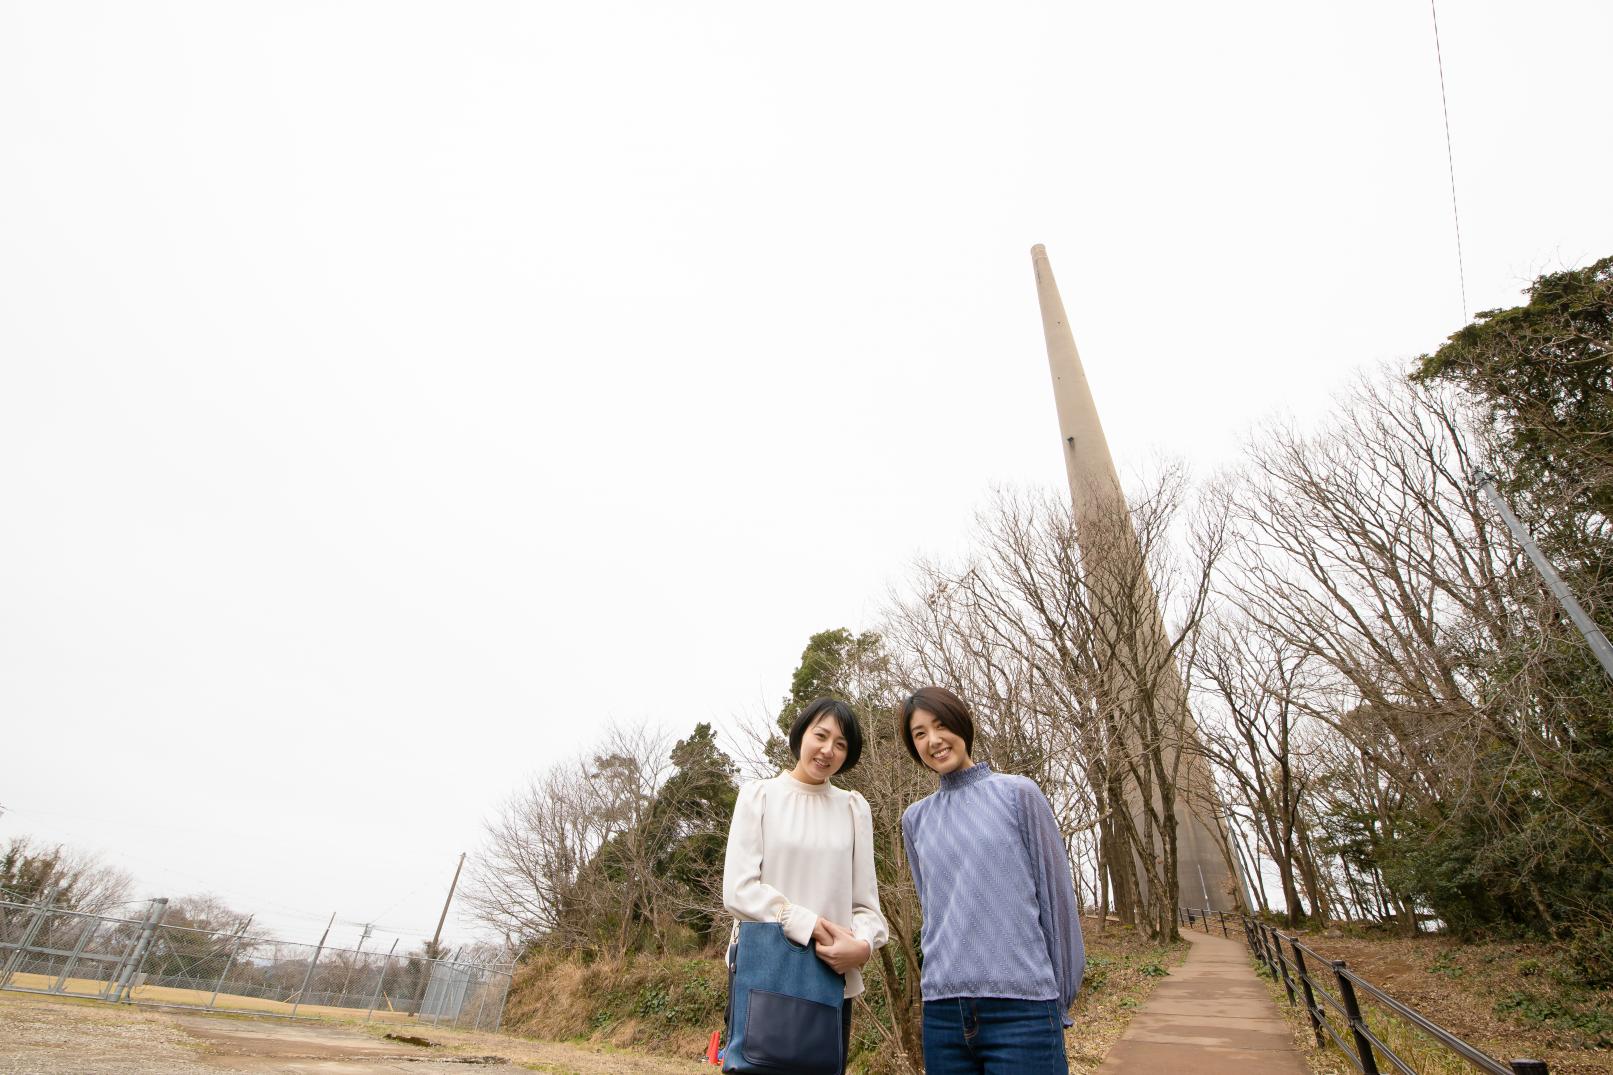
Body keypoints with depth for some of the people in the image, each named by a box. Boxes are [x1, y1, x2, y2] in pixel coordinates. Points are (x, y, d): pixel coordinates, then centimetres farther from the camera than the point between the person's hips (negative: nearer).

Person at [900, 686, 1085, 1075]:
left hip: (1021, 1006, -3)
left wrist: (1060, 1002, 1)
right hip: (942, 1011, 4)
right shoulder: (914, 819, 7)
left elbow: (1056, 896, -1)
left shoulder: (1018, 794, -2)